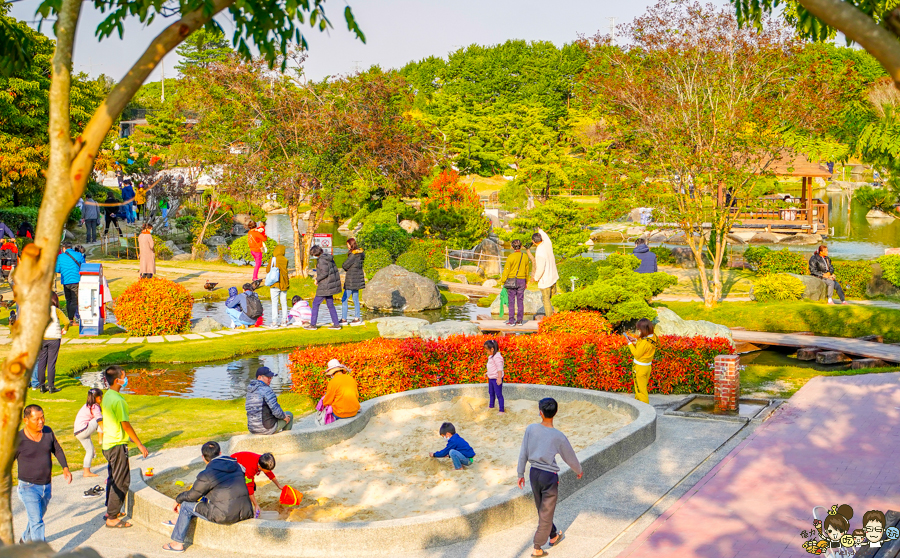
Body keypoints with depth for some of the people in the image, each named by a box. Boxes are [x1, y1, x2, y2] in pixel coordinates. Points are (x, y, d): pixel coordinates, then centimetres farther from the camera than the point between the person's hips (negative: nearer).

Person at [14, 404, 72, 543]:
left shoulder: (48, 432, 0)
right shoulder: (19, 439, -15)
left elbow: (57, 450, 13)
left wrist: (65, 467, -1)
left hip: (46, 486, 6)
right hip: (28, 487, -6)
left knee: (38, 518, 23)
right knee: (36, 522, -13)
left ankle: (26, 540, 49)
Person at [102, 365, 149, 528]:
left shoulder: (107, 396, 7)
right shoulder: (118, 400, -22)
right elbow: (126, 425, -20)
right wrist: (140, 444, -13)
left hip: (108, 443, 10)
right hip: (117, 445, -10)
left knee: (113, 477, 21)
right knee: (121, 481, -3)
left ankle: (110, 510, 31)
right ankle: (112, 518, 1)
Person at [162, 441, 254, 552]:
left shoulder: (206, 475, -11)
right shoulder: (236, 465, 8)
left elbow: (191, 496, 3)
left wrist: (178, 499, 23)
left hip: (225, 516, -7)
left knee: (186, 505, 13)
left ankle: (177, 544, 23)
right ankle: (180, 522, 42)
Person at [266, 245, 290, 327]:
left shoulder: (272, 260, -8)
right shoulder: (285, 260, -1)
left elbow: (267, 270, -1)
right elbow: (285, 270, 4)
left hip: (275, 284, -3)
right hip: (284, 284, 3)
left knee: (274, 303, -3)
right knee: (284, 302, 13)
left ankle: (274, 322, -7)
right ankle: (284, 321, 15)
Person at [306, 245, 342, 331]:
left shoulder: (322, 260, -16)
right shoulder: (329, 258, 11)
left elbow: (325, 272, -23)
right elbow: (335, 270, 13)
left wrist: (317, 279, -8)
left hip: (325, 286, -9)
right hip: (331, 285, 9)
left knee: (315, 304, 1)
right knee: (330, 305, 15)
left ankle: (312, 324, 4)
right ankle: (336, 324, 13)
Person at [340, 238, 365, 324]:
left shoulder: (354, 255, -18)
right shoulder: (360, 253, 10)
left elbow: (345, 265, -15)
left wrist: (346, 268, 7)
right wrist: (348, 269, 2)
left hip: (352, 280, -9)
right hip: (357, 279, 9)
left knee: (344, 299, -4)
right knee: (355, 299, 15)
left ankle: (344, 319, -3)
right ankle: (357, 318, 17)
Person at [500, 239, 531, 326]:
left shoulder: (511, 257, -14)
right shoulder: (525, 257, 1)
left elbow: (506, 270, -11)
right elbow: (527, 270, 10)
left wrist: (502, 282, -2)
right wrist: (526, 282, 20)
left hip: (511, 281, -4)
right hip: (522, 280, 4)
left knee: (511, 301, 1)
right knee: (520, 301, 9)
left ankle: (511, 321, 1)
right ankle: (520, 320, 12)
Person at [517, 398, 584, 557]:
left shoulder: (530, 429, -10)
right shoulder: (559, 437, -17)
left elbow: (523, 454, -2)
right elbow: (570, 458, -3)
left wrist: (521, 474, 11)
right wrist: (579, 471, 17)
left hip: (534, 473, 4)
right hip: (549, 476, -4)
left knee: (542, 509, 22)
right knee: (546, 513, 9)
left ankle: (554, 536, 42)